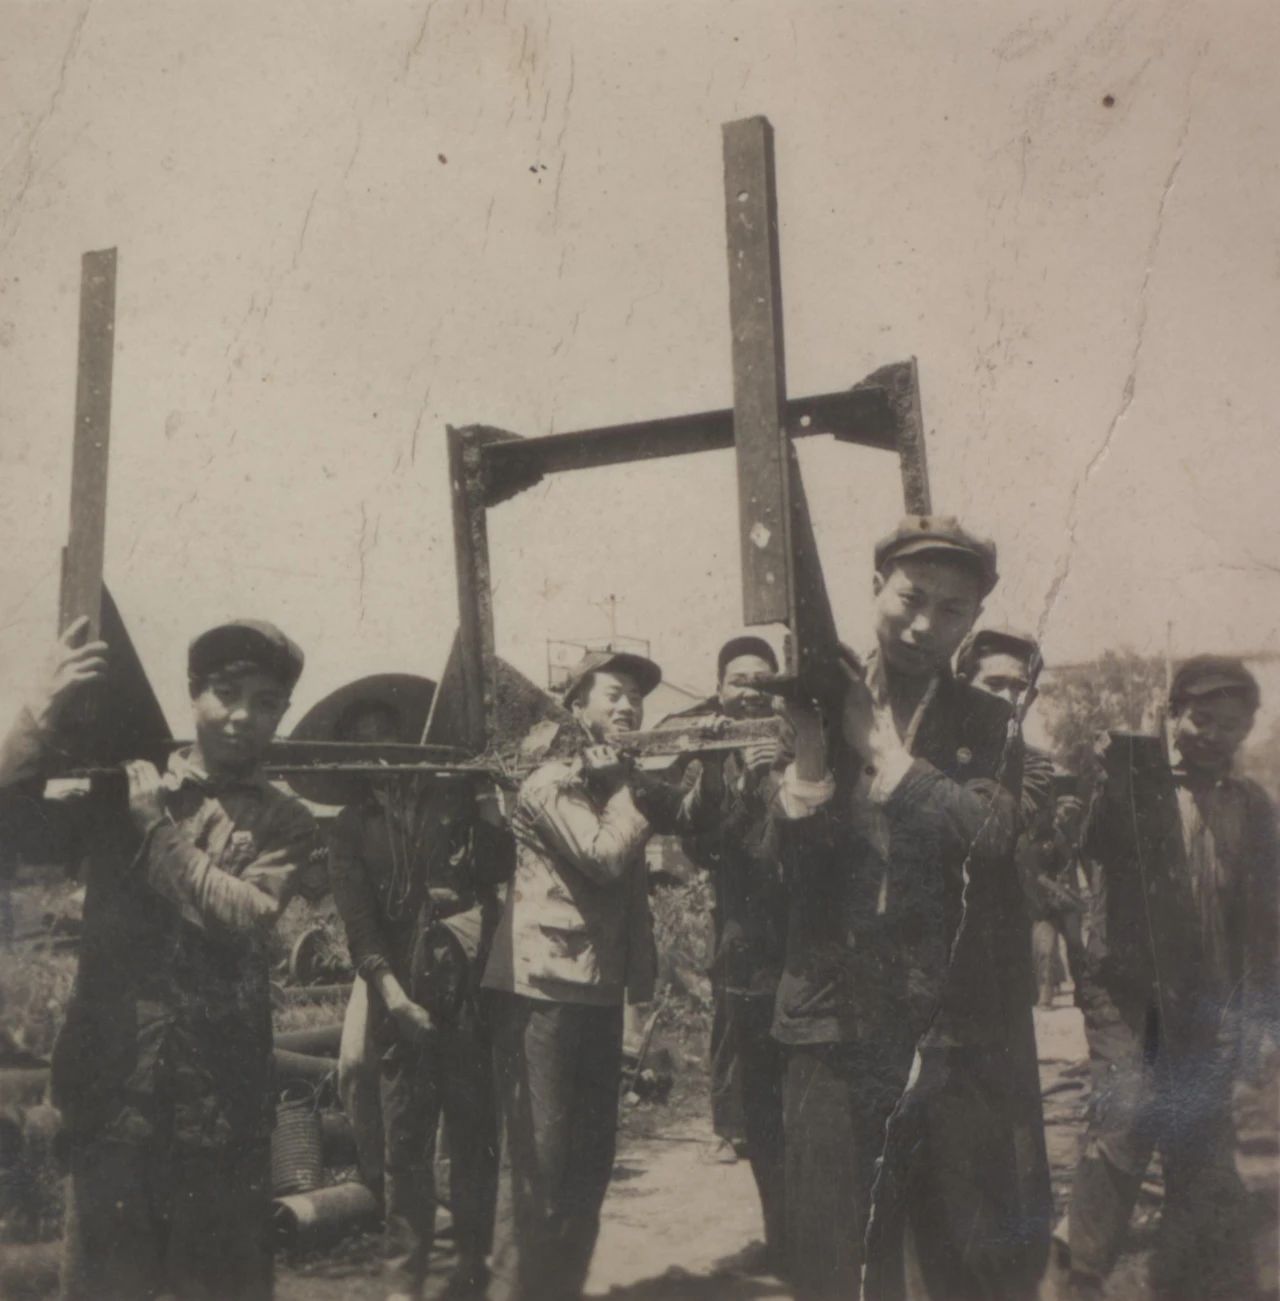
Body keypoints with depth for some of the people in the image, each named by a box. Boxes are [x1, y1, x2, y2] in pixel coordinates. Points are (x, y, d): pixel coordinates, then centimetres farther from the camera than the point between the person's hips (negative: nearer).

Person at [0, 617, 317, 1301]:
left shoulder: (284, 822, 5)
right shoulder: (122, 785, 7)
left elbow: (244, 917, -12)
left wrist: (156, 826, -8)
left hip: (220, 1097, 0)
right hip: (114, 1084, 0)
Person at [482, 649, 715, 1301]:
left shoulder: (618, 781, 16)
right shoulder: (551, 783, -9)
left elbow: (685, 815, 2)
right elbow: (605, 855, -22)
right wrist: (632, 786, -10)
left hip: (600, 990, 8)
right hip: (545, 990, -8)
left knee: (589, 1161, 15)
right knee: (537, 1161, -4)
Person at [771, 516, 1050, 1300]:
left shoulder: (991, 727, 5)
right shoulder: (819, 706, 6)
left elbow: (990, 834, -15)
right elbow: (783, 862, -3)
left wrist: (880, 745, -9)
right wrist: (811, 746, -16)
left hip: (965, 1040, 0)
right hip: (841, 1032, 0)